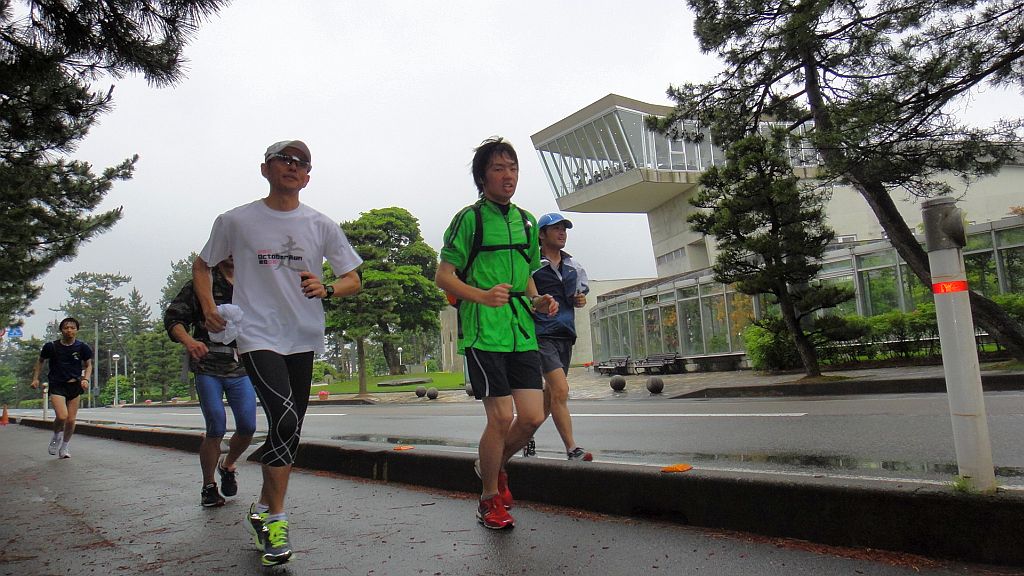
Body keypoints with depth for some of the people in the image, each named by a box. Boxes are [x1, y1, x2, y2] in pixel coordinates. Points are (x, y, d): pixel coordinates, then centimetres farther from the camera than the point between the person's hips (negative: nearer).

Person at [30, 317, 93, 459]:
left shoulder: (82, 347, -3)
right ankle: (56, 437, 12)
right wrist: (35, 378, 7)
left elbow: (88, 365, 9)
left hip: (74, 385, 2)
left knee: (71, 420, 3)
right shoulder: (51, 346, -5)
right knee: (62, 416, -20)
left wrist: (86, 379, -7)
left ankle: (64, 447, 24)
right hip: (57, 385, -2)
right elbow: (40, 360, 14)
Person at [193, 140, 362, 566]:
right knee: (285, 420, -21)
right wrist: (208, 307, -2)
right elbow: (202, 265, 15)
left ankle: (263, 508, 32)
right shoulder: (236, 221, 2)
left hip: (304, 338, 4)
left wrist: (326, 288, -16)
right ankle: (275, 519, -5)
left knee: (289, 430, 10)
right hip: (258, 335, -3)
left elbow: (353, 280, 6)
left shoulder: (321, 225, 6)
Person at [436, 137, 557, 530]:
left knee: (533, 416, 1)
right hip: (483, 332, -6)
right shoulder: (470, 218, -1)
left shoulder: (526, 221, 17)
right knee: (502, 417, -7)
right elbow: (443, 276, -4)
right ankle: (489, 499, 16)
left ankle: (493, 465, 31)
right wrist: (484, 296, -20)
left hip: (522, 332, 6)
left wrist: (537, 301, 6)